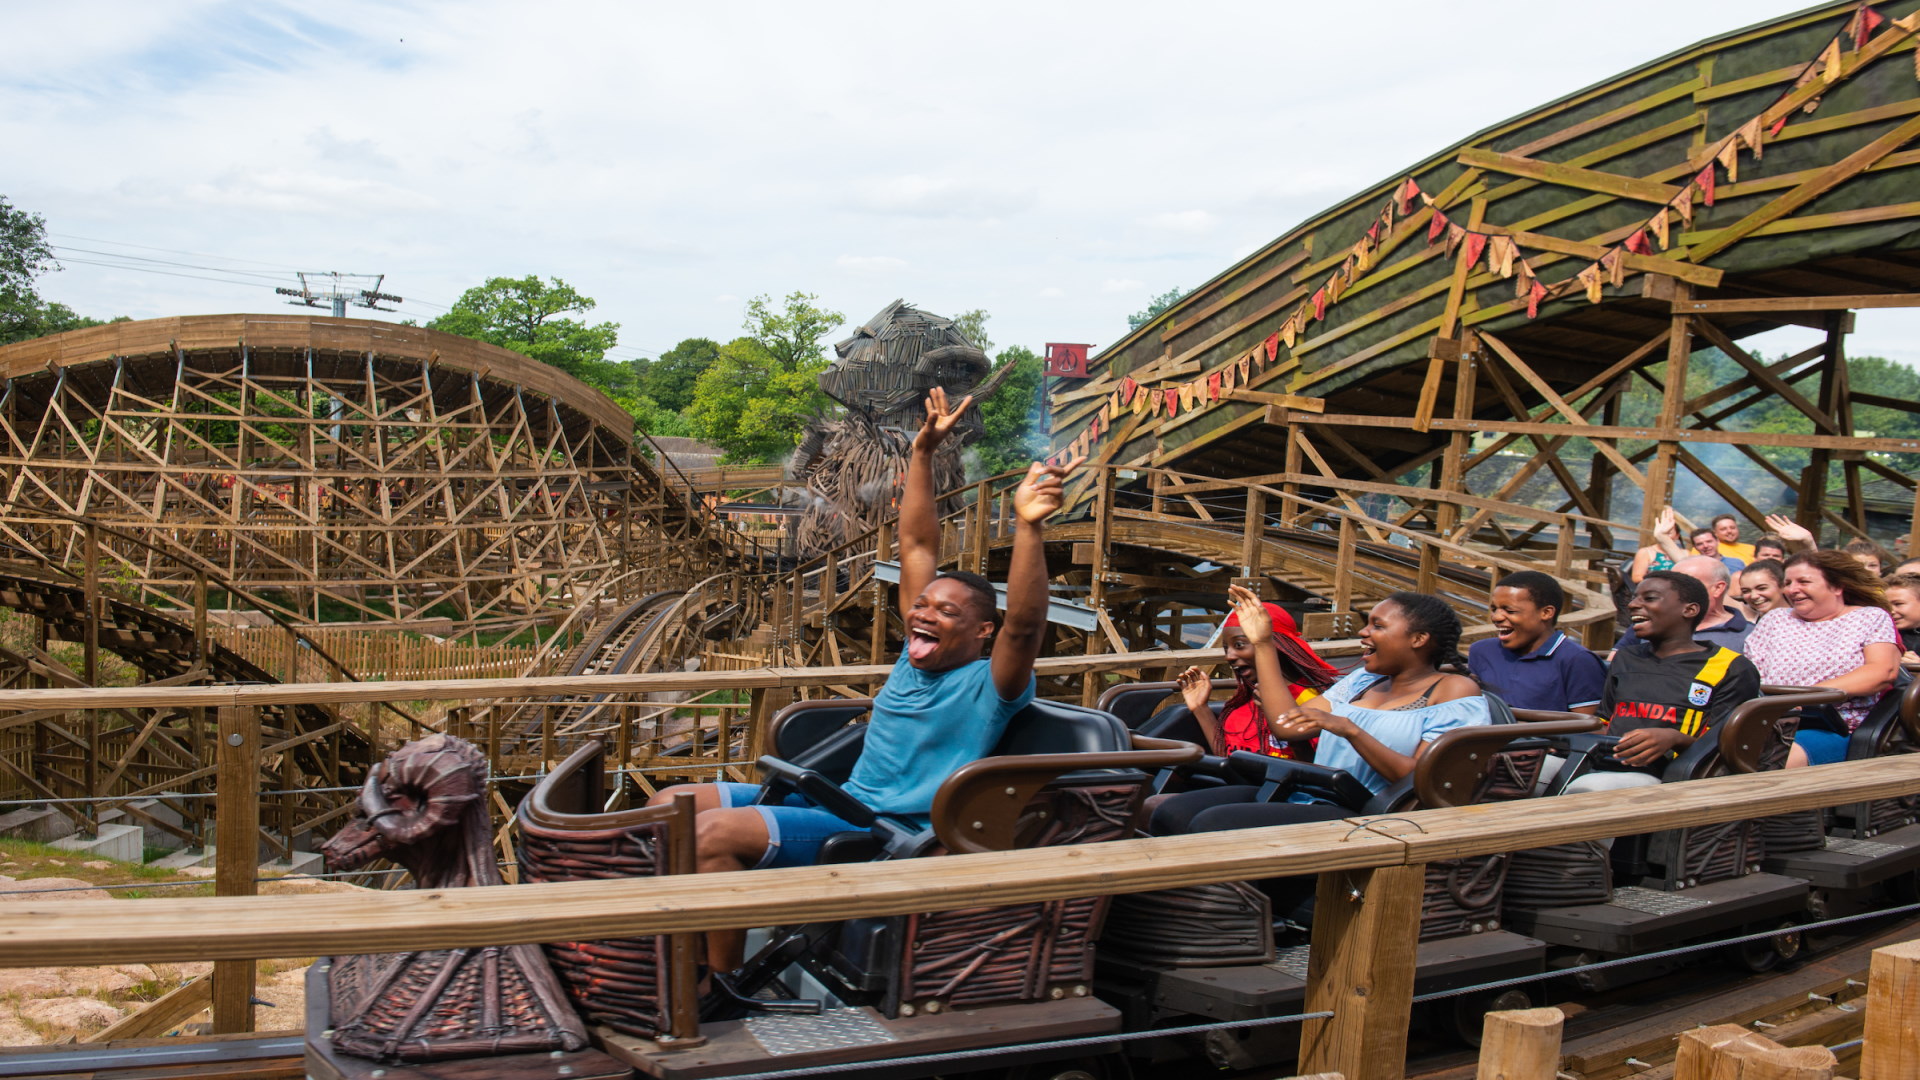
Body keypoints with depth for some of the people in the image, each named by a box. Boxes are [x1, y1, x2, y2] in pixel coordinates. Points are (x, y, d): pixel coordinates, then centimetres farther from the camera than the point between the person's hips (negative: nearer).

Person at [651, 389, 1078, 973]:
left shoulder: (988, 687, -8)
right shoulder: (916, 655, 13)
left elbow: (1024, 625, -29)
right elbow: (917, 545, 15)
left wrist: (1028, 527, -42)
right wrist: (923, 452, 12)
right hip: (838, 802, 9)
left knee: (715, 832, -27)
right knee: (672, 804, 5)